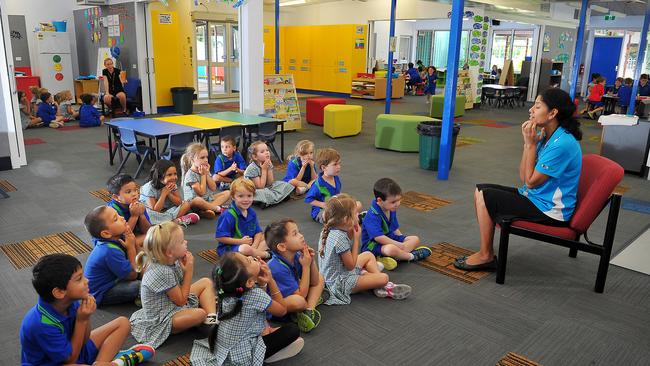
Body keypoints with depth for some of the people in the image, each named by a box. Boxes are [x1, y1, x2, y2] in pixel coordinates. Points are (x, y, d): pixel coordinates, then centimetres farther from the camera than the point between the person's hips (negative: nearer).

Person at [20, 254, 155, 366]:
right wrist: (81, 320, -23)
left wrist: (86, 317, -18)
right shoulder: (43, 324, -32)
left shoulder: (69, 303, -11)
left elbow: (84, 340, 0)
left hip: (74, 349, 9)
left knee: (122, 323, 8)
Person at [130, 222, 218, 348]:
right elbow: (181, 300, -21)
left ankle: (212, 318, -7)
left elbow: (183, 285, 4)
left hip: (174, 304, 10)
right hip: (161, 319, -9)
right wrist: (189, 270, -19)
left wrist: (185, 266, -13)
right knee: (200, 313, -34)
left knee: (206, 282, 6)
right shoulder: (161, 273, -31)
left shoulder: (172, 261, -7)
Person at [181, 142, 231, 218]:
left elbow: (213, 188, 0)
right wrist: (203, 175, -16)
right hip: (193, 200, -8)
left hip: (208, 198, 8)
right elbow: (201, 192, -21)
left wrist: (207, 174, -8)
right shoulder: (190, 174, -17)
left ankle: (208, 208, -27)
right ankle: (217, 208, -19)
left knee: (227, 193, -5)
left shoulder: (205, 170, 6)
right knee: (197, 201, -42)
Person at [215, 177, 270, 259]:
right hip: (228, 248, -8)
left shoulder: (251, 212, 3)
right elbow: (220, 237, -22)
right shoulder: (228, 215, -20)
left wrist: (254, 246, -15)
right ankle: (266, 254, -8)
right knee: (245, 249, -36)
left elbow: (258, 232, 6)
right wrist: (241, 241, -22)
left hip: (248, 244, 8)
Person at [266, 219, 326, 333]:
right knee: (298, 301, -41)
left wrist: (312, 261, -16)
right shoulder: (278, 268, -32)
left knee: (320, 278, 7)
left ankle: (309, 309, -12)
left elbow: (315, 282, 0)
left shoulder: (297, 256, -9)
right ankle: (314, 300, -7)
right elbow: (302, 294, -26)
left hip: (293, 294, 9)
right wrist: (306, 266, -24)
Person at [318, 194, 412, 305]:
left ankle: (380, 285, 11)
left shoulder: (329, 230, -2)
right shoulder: (340, 238, -30)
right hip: (341, 283, -10)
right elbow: (351, 265, -22)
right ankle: (386, 287, 19)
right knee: (384, 278, -16)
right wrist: (356, 239, -17)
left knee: (368, 255, 21)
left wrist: (351, 233, -9)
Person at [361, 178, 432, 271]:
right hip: (372, 244, -10)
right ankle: (411, 256, -11)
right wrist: (400, 245, -28)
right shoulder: (372, 216, -26)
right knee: (390, 249, -41)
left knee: (415, 239, 2)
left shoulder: (391, 210, 3)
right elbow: (379, 238, -33)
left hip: (390, 239, 10)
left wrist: (402, 238, 0)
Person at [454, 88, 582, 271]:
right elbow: (524, 178, 3)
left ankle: (486, 256, 0)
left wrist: (531, 144, -16)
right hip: (535, 197, 10)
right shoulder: (546, 136, 5)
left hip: (549, 210, -10)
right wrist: (527, 143, -7)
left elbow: (531, 181, -19)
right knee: (481, 190, 4)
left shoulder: (563, 143, -24)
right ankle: (487, 251, 6)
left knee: (486, 196, -15)